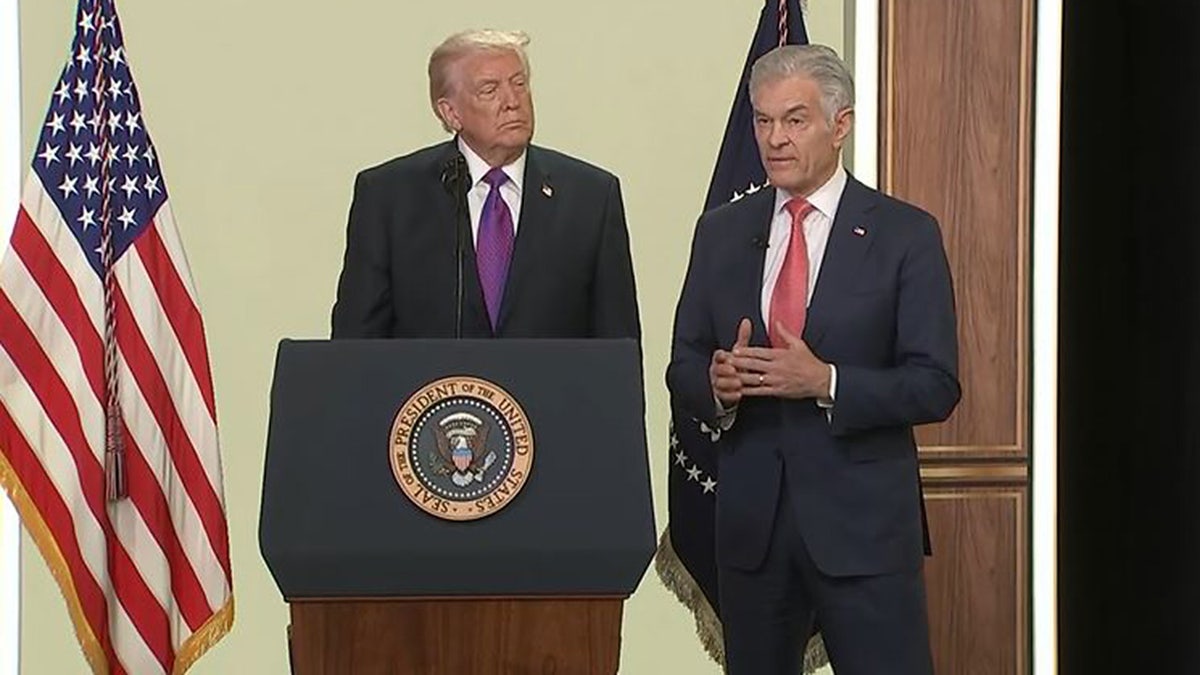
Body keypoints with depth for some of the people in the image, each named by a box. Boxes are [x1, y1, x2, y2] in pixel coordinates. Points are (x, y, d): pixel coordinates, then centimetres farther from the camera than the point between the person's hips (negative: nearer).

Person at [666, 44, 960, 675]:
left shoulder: (905, 234, -2)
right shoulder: (721, 231, 10)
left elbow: (935, 386, -7)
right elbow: (683, 368, 11)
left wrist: (824, 383, -20)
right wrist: (717, 385, -13)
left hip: (862, 519, -4)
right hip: (750, 517, 4)